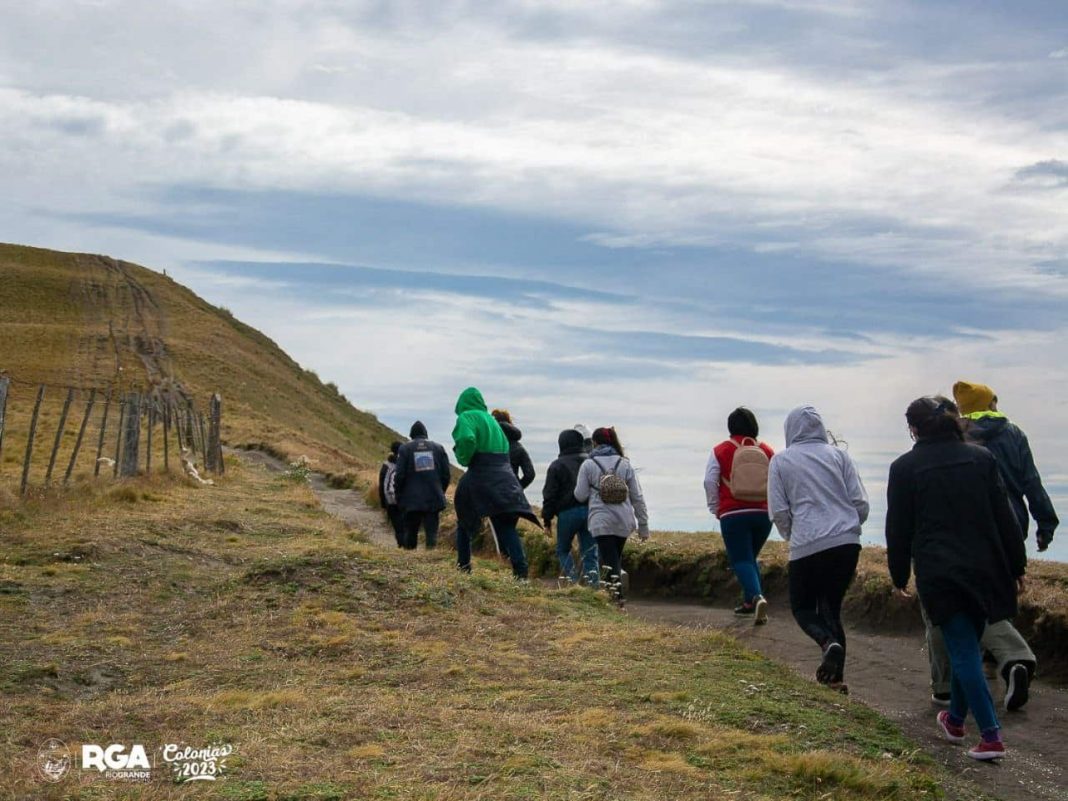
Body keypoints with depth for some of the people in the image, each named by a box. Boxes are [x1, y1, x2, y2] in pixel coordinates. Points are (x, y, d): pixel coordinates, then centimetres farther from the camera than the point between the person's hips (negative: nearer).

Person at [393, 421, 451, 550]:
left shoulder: (405, 448, 0)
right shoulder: (438, 447, 8)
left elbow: (400, 475, -4)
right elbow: (446, 474, 7)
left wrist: (399, 496, 5)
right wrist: (441, 491, 18)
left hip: (412, 499, -1)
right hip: (434, 499, 1)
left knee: (410, 531, 10)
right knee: (432, 530, 0)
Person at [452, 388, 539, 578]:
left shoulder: (466, 417, -4)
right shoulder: (491, 419, 19)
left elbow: (467, 439, -24)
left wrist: (463, 458, -7)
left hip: (480, 475, -5)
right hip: (504, 475, 5)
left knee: (464, 523, 14)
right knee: (506, 526, -1)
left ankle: (463, 567, 16)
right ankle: (521, 568, -16)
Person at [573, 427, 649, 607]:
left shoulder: (588, 465, -1)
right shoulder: (624, 464, 7)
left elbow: (580, 496, 1)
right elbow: (637, 496, 7)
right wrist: (643, 525, 11)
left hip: (601, 521, -3)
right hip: (624, 521, 3)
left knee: (610, 560, -5)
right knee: (616, 557, 18)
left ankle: (618, 594, -25)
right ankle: (616, 591, 14)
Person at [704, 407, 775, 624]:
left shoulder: (721, 451, -1)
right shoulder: (767, 451, 6)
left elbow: (710, 482, -4)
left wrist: (715, 508, 7)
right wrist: (773, 507, 16)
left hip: (733, 515, -4)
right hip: (764, 514, 4)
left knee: (741, 560, -4)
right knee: (751, 557, 21)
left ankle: (757, 597, -28)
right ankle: (749, 603, 20)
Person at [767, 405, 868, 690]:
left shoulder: (781, 461, 4)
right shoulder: (838, 455, 9)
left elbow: (779, 512, 1)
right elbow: (861, 503, 6)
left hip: (808, 547, -3)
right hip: (848, 542, 3)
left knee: (803, 606, 13)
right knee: (831, 606, 15)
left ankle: (829, 643, -17)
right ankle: (836, 676, 7)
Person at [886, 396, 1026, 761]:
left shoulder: (904, 468, -4)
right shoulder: (980, 457, 4)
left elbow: (898, 529, 1)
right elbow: (1004, 515, 5)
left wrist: (899, 576, 12)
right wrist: (1016, 565, 11)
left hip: (938, 574, -4)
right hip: (984, 569, 4)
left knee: (963, 651, -1)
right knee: (967, 646, 19)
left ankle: (992, 737, -7)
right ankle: (955, 720, 33)